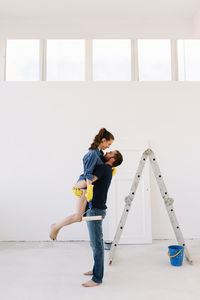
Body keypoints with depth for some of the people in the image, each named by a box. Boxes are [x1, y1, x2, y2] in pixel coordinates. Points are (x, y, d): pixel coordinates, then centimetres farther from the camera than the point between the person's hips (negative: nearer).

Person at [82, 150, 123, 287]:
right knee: (96, 243, 19)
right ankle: (97, 269, 33)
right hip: (94, 210, 10)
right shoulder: (108, 170, 14)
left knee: (97, 244, -3)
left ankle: (97, 278, 5)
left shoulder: (103, 168, -14)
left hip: (96, 210, -10)